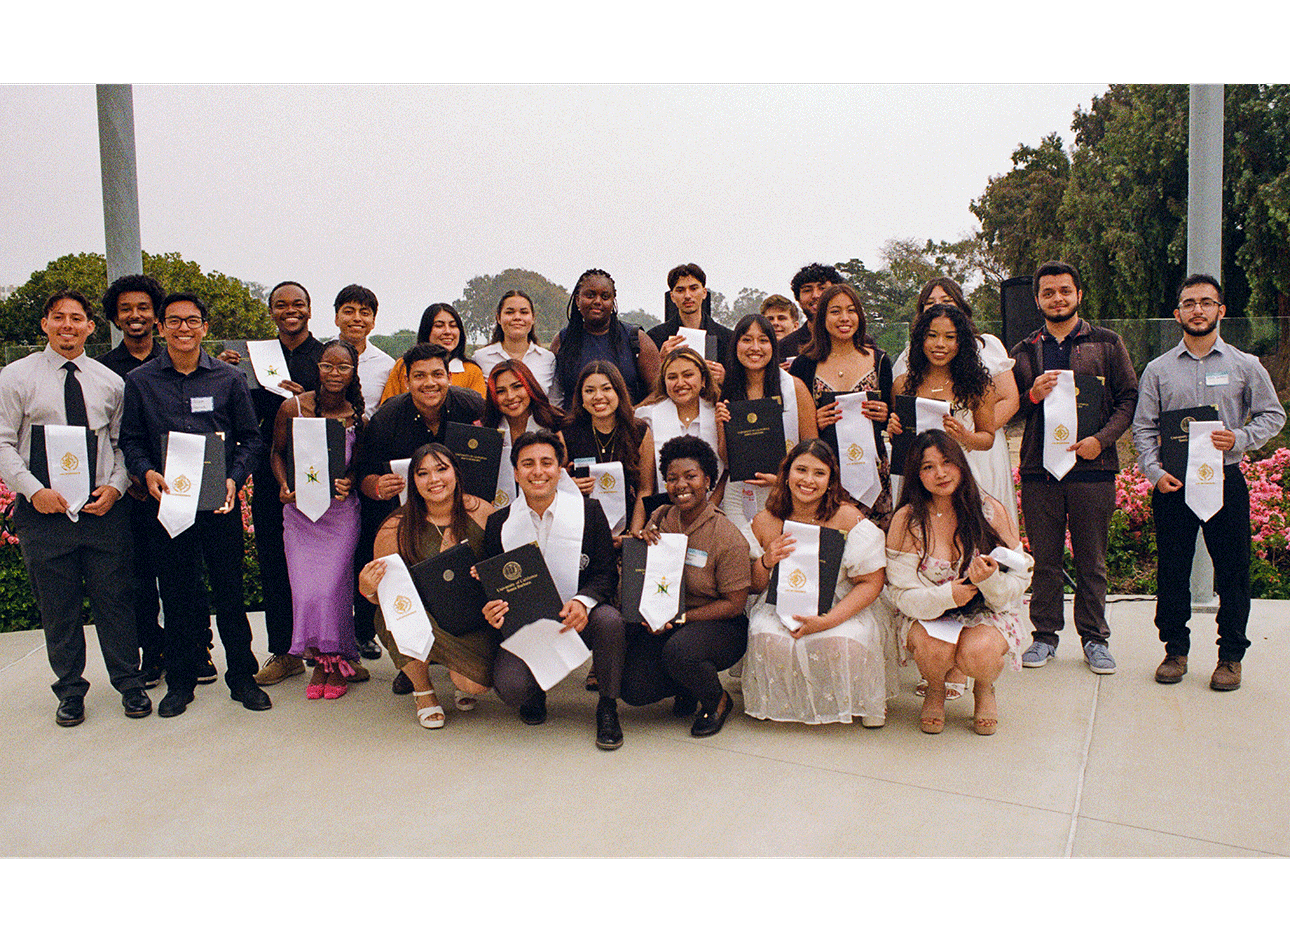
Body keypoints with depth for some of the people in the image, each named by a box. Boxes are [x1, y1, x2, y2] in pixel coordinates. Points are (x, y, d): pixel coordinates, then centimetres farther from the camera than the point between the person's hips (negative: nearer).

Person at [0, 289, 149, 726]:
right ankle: (70, 689, 22)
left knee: (114, 598, 5)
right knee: (57, 605, 7)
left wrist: (115, 486, -5)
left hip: (104, 507, 1)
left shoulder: (110, 381, 8)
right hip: (43, 508, -1)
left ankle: (129, 681, 20)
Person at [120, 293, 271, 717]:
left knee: (230, 591, 4)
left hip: (221, 504, 0)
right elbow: (130, 440, 7)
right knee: (176, 594, 7)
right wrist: (147, 472, -12)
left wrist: (235, 477, -9)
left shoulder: (228, 378, 5)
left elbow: (251, 438, 6)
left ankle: (241, 677, 17)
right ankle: (180, 680, 21)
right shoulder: (140, 382, 6)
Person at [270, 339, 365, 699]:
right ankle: (319, 660, 16)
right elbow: (278, 453, 7)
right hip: (299, 510, 1)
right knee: (305, 591, -3)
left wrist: (349, 482, -14)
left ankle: (336, 663, 12)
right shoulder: (292, 408, -5)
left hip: (341, 511, -1)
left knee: (332, 587, -7)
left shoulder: (358, 418, -4)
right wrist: (285, 486, -9)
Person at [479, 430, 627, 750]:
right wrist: (492, 609, -17)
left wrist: (583, 601, -26)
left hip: (578, 620, 0)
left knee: (609, 619, -34)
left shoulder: (589, 511, -1)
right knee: (509, 687, -27)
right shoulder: (499, 523, 2)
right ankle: (534, 694, 16)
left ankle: (608, 709, -7)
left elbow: (606, 573, -4)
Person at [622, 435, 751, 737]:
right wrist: (641, 543, -10)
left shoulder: (727, 538, -14)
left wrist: (679, 618, -20)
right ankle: (687, 685, 18)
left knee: (678, 651, -36)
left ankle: (717, 700, -2)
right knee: (634, 689, -15)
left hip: (719, 624, -5)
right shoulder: (660, 518, 2)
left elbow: (735, 604, -13)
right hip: (663, 623, 5)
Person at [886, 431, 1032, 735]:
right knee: (935, 649, -33)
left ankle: (984, 690, 8)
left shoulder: (990, 510, -6)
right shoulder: (906, 520, -10)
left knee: (979, 652, -32)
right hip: (926, 617, 0)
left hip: (988, 613, 1)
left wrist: (991, 580, -28)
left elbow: (1019, 579, -5)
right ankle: (935, 691, 6)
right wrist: (945, 596, -30)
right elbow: (902, 594, -11)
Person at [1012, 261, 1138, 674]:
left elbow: (1129, 398, 4)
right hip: (1039, 468, 2)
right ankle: (1045, 635, 17)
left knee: (1092, 560, 5)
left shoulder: (1107, 344, 8)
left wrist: (1101, 439, -10)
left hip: (1093, 468, -1)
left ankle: (1095, 637, 17)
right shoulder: (1024, 352, 13)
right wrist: (1031, 396, -8)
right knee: (1045, 559, 6)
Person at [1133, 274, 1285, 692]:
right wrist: (1154, 471, -8)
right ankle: (1175, 649, 19)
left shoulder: (1245, 366, 6)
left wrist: (1241, 438, -11)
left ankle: (1231, 656, 15)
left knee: (1232, 570, 2)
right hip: (1173, 484, 1)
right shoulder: (1157, 370, 7)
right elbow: (1143, 426, 5)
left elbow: (1273, 415, 8)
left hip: (1226, 481, 0)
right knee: (1172, 570, 5)